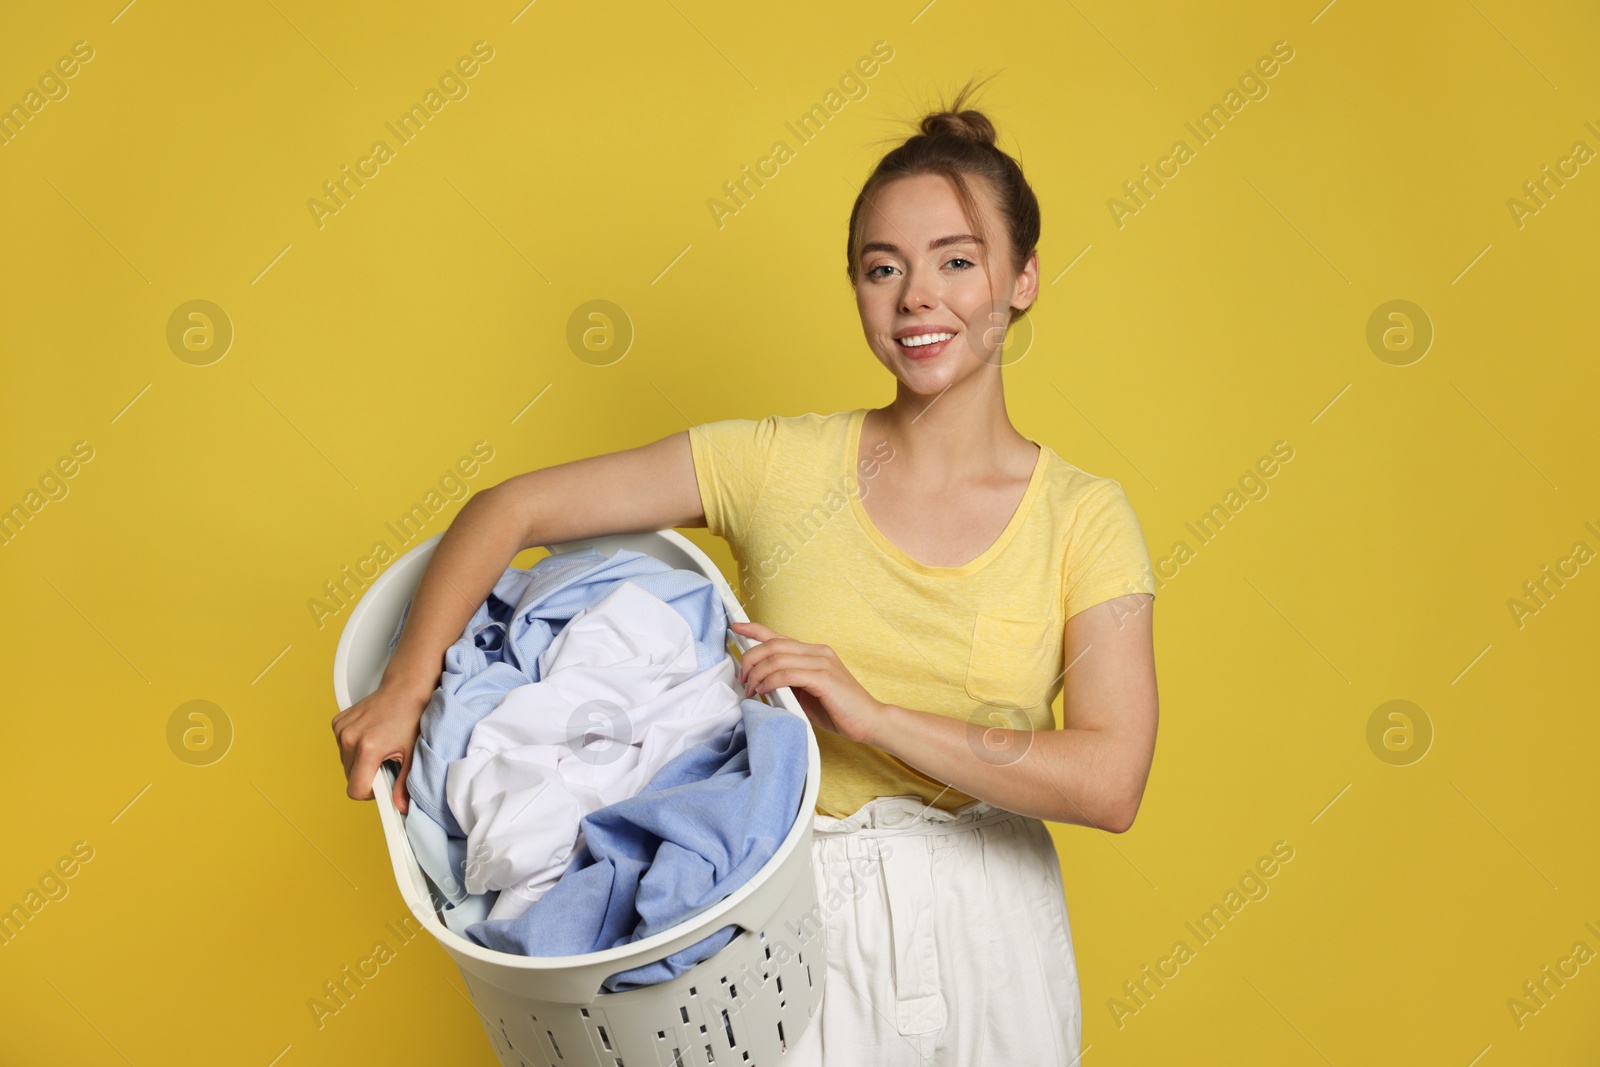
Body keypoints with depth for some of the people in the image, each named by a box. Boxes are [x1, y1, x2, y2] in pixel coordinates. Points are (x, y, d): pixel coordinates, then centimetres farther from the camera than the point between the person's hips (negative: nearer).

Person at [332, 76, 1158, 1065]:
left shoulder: (1085, 517, -7)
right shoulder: (780, 463, -8)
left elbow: (1111, 781, -17)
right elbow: (510, 509, -7)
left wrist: (874, 715, -24)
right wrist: (406, 687, -19)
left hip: (988, 937, 1)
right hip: (797, 919, 0)